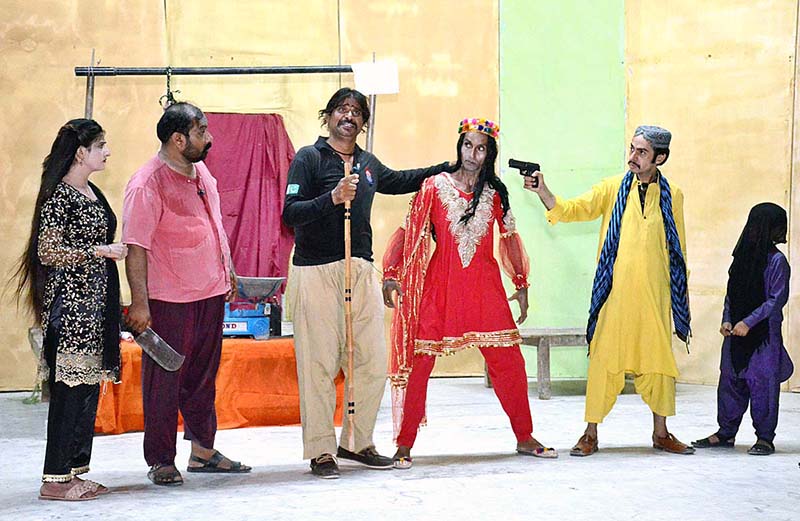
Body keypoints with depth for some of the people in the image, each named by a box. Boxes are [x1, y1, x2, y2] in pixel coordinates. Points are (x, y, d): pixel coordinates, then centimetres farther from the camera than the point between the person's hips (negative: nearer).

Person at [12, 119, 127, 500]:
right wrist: (99, 251, -19)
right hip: (69, 304, -9)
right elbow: (47, 252, -16)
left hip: (94, 302, 9)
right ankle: (55, 479, -2)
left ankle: (74, 471, 16)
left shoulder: (92, 193, 14)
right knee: (69, 388, -7)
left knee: (89, 386, 9)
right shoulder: (60, 196, -12)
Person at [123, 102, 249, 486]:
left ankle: (203, 451, 25)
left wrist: (228, 268, 24)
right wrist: (139, 302, -21)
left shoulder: (201, 172, 11)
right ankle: (160, 462, 8)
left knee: (203, 376, 15)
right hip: (169, 300, -8)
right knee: (164, 380, 0)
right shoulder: (147, 184, -16)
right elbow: (135, 247, -18)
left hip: (211, 294, 8)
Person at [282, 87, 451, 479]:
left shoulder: (368, 164, 17)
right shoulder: (309, 158, 0)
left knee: (373, 363, 4)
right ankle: (320, 451, 4)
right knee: (319, 366, -5)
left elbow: (400, 181, 38)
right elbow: (290, 214, -9)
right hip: (316, 272, -6)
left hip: (361, 271, 6)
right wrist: (331, 199, -21)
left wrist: (447, 168, 37)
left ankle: (357, 443, 19)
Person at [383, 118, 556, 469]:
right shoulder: (435, 186, 1)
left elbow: (509, 238, 16)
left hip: (484, 287, 2)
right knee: (419, 361, -5)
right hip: (440, 283, -2)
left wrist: (521, 285, 14)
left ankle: (524, 439, 15)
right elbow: (408, 230, 2)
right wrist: (390, 273, -6)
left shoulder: (495, 193, 8)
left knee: (509, 361, 1)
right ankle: (405, 445, 3)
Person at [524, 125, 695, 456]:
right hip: (615, 292, -2)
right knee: (605, 360, -2)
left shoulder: (672, 196, 8)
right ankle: (591, 435, 6)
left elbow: (678, 247, 14)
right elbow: (576, 209, -7)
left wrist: (683, 289, 15)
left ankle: (661, 434, 20)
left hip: (655, 295, 2)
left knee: (658, 360, 7)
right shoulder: (612, 188, 3)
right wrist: (543, 192, -23)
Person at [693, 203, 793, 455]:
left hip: (765, 333, -6)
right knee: (730, 380, 8)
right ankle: (726, 433, 18)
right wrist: (727, 320, 0)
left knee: (762, 381, -2)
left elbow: (777, 299, -13)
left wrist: (749, 322, -17)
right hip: (737, 331, 6)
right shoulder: (742, 256, 9)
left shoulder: (776, 260, -9)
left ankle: (765, 437, 7)